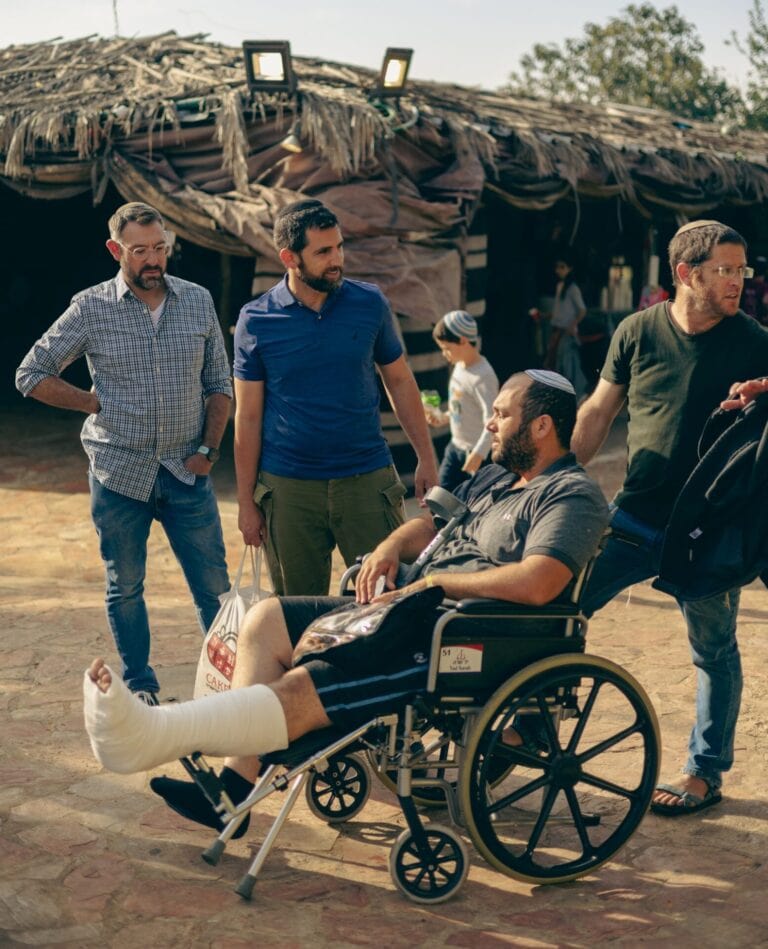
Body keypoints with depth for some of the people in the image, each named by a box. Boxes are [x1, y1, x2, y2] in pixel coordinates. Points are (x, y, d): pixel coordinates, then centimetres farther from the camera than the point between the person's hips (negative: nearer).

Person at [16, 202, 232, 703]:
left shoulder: (198, 301, 2)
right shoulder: (91, 307, -4)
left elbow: (219, 384, 8)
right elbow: (32, 374, 3)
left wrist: (208, 448, -2)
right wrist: (95, 403, -3)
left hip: (187, 472, 1)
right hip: (118, 473, -1)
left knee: (215, 586, 3)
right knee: (125, 588, 11)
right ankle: (140, 689, 27)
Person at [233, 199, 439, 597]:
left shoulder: (369, 303, 0)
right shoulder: (256, 320, -3)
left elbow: (400, 382, 9)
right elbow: (248, 417, 0)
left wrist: (426, 458, 3)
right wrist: (245, 501, -1)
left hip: (367, 478, 1)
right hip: (288, 488, 0)